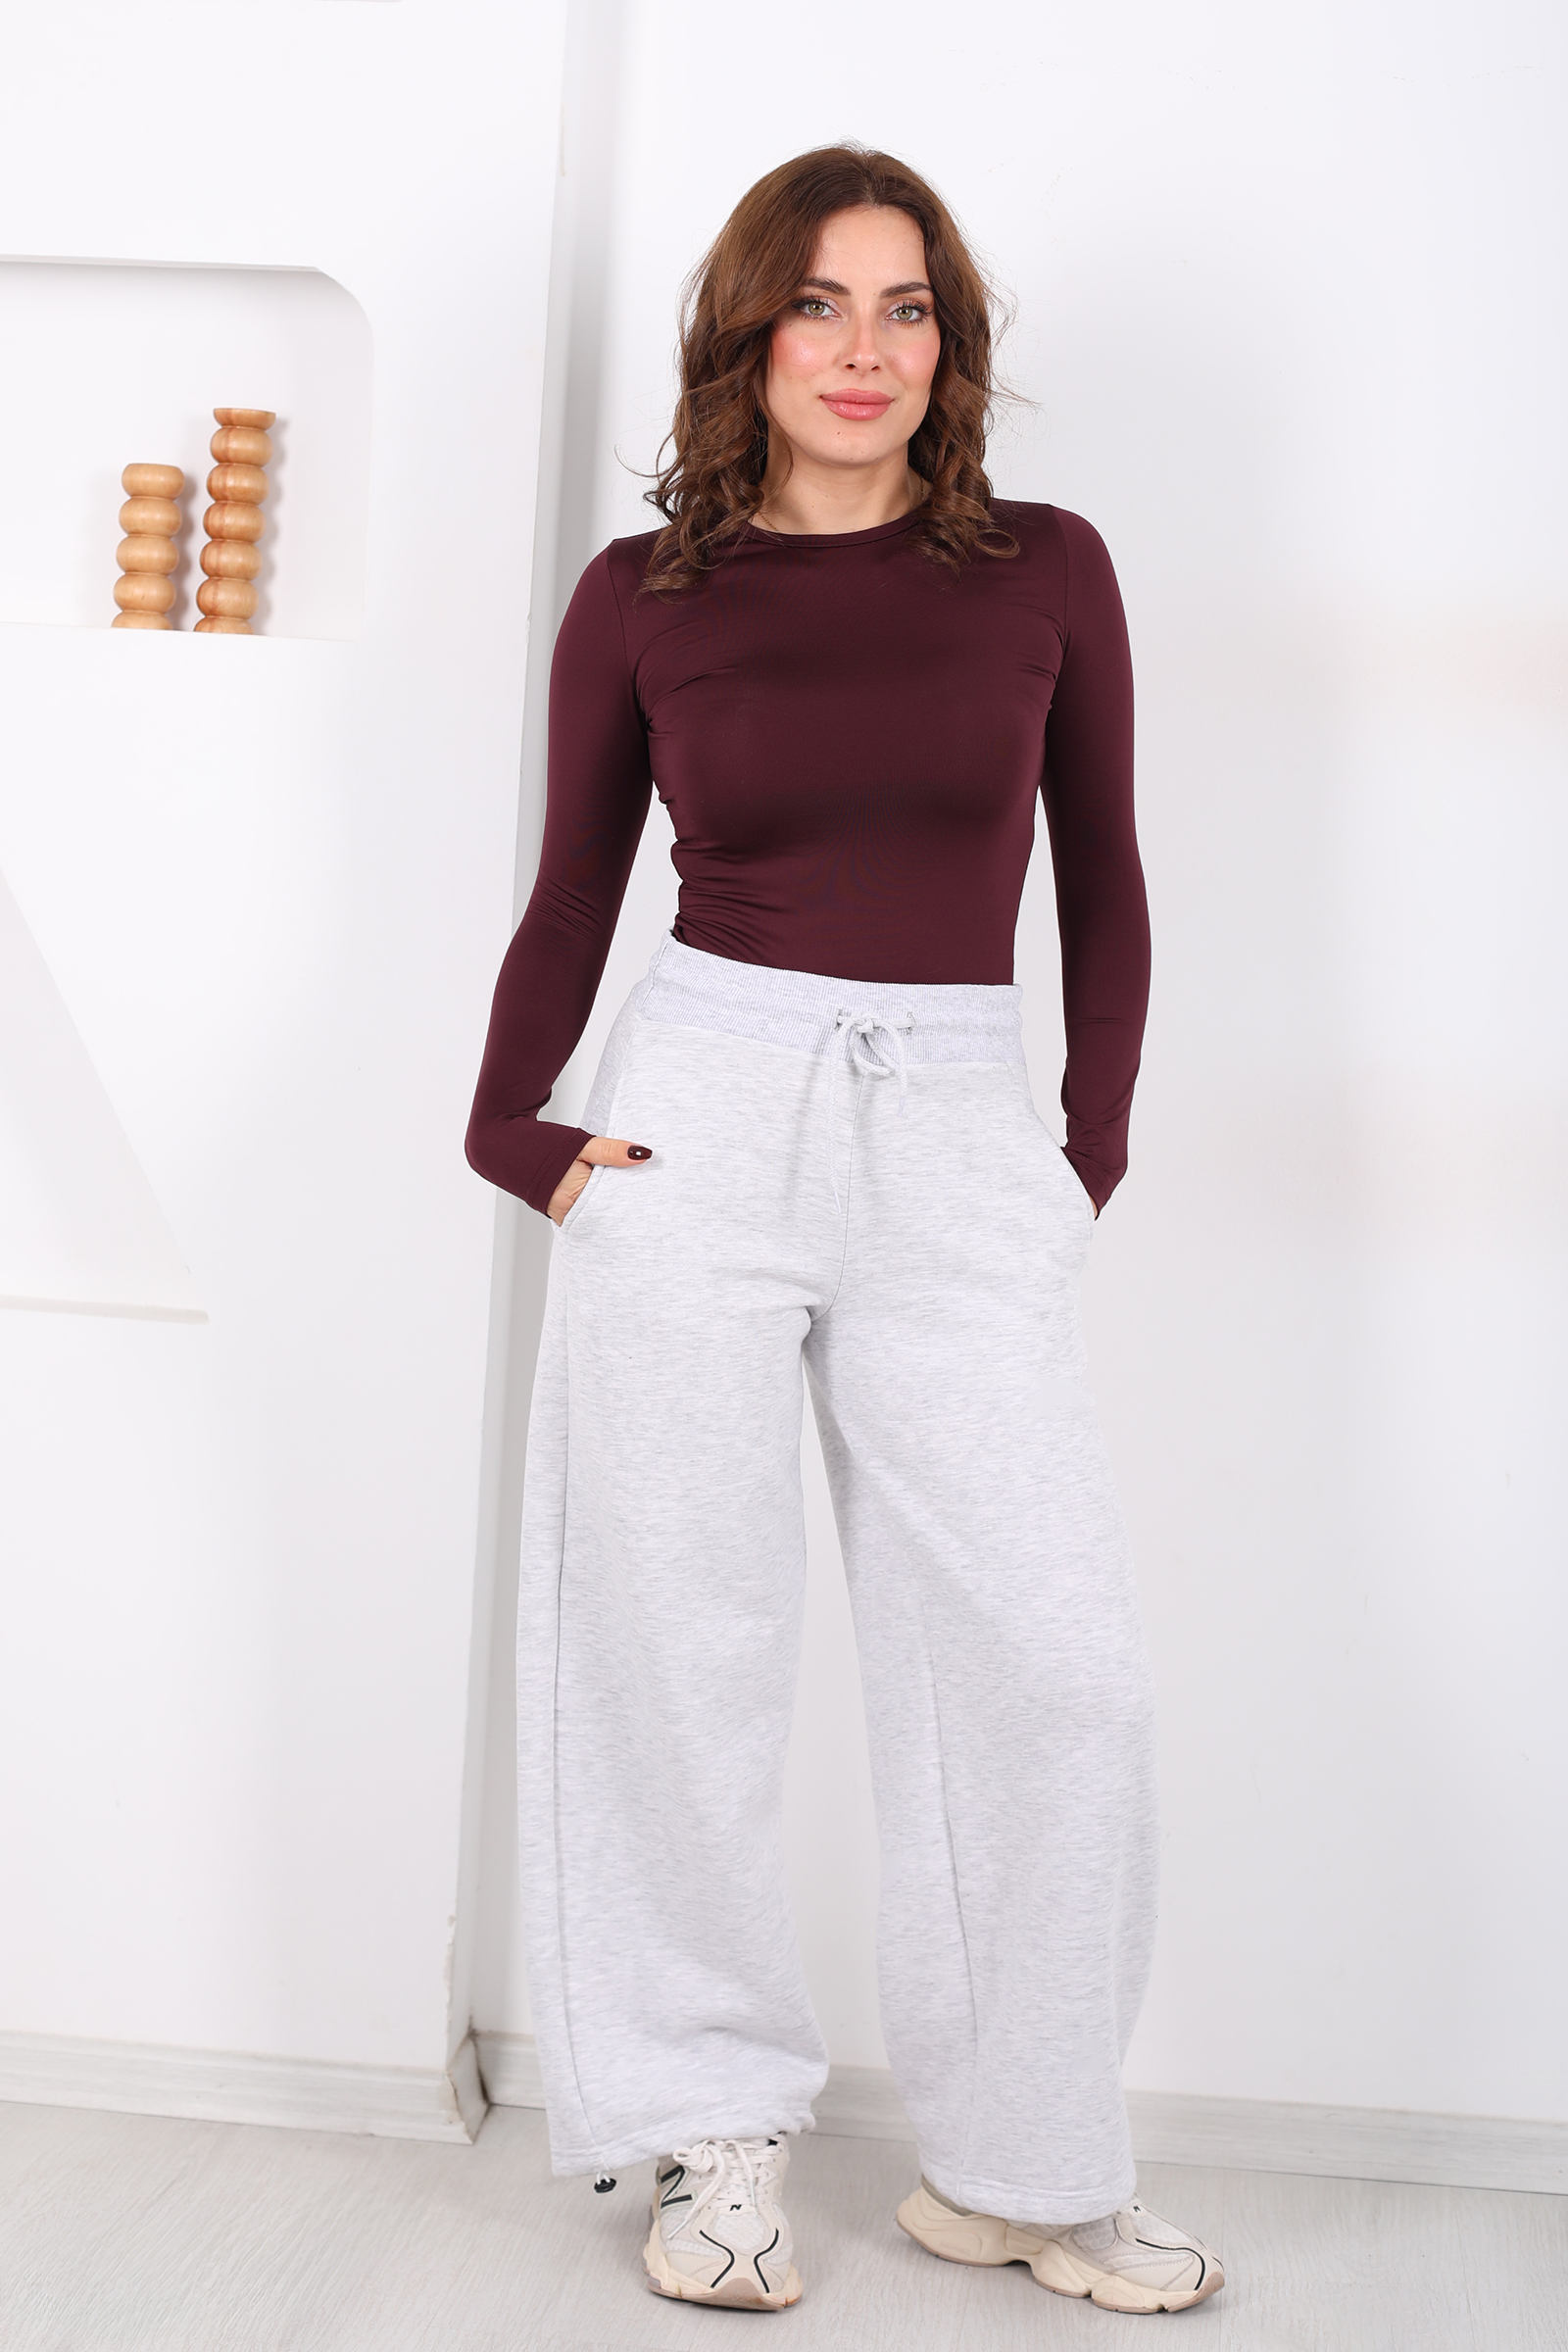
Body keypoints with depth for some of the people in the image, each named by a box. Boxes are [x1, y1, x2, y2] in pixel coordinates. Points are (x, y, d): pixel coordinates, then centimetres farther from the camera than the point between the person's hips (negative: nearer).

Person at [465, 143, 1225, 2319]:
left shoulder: (1045, 572, 8)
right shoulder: (642, 599, 6)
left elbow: (1103, 889, 13)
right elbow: (572, 895, 12)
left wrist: (1092, 1147, 7)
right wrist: (515, 1129, 0)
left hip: (959, 1140, 1)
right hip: (702, 1115, 0)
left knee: (1054, 1653, -6)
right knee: (679, 1637, 1)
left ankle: (1017, 2166, 10)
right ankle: (718, 2129, 18)